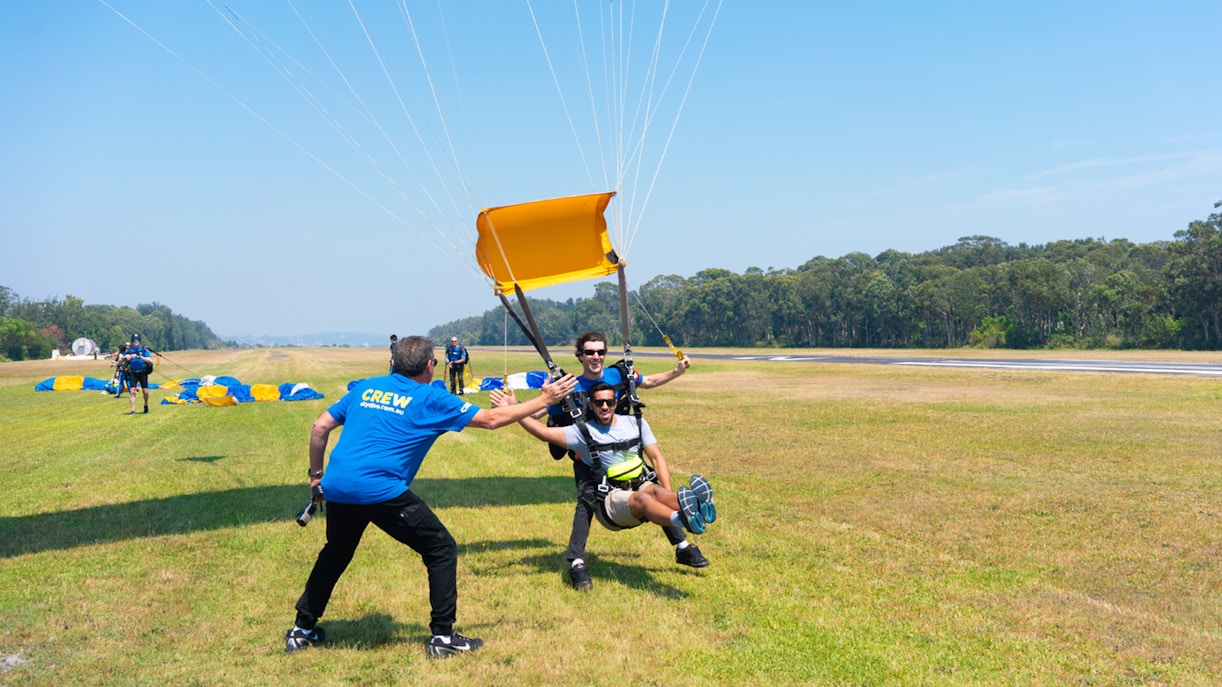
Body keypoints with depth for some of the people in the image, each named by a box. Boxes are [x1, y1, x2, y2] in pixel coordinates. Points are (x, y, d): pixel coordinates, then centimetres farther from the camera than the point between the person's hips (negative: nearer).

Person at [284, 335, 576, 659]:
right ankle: (443, 636, 7)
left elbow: (320, 428, 15)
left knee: (335, 553, 30)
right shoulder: (430, 399, 3)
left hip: (336, 486, 6)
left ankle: (302, 629, 36)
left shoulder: (365, 388, 17)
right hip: (380, 489, -6)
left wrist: (316, 474, 27)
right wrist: (544, 400, 15)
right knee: (441, 549, 7)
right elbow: (491, 419, 6)